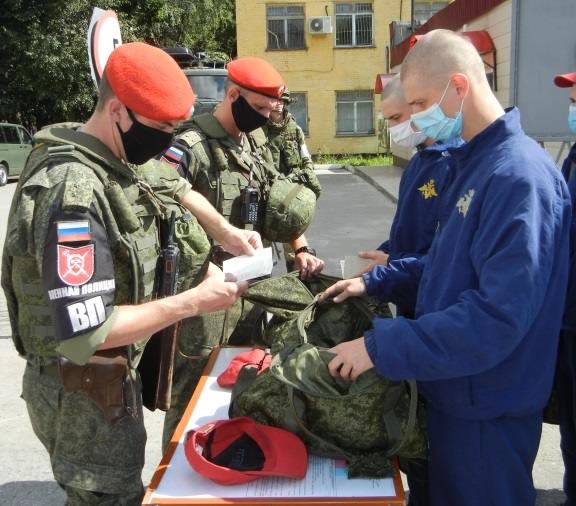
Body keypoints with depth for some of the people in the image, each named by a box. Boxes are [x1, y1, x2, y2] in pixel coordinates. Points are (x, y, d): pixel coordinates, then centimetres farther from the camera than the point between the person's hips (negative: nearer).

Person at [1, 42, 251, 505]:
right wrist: (193, 303, -26)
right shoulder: (72, 192, -28)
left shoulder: (113, 166, 1)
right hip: (83, 393, -9)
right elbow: (83, 334, -32)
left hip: (110, 377, 9)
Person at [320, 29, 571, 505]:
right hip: (453, 390, 9)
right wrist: (374, 282, 8)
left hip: (488, 408, -9)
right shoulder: (474, 162, 7)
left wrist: (380, 346, -28)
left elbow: (498, 317, -31)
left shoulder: (519, 174, -25)